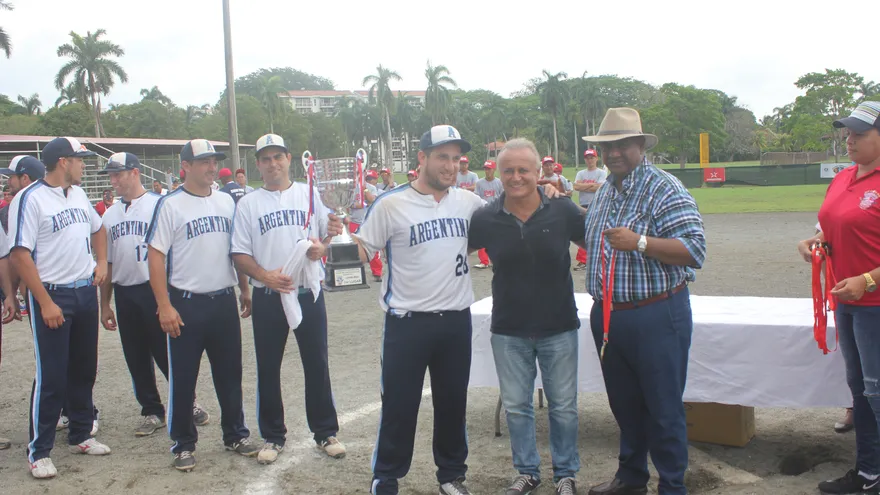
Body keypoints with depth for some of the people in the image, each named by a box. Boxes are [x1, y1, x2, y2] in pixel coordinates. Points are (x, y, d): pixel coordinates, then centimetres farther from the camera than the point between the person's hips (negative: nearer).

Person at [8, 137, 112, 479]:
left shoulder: (78, 194, 9)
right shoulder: (30, 199, -13)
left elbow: (97, 228, 27)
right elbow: (20, 254, -17)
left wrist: (102, 262, 10)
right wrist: (45, 303, -20)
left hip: (86, 293, 7)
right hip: (53, 296, -7)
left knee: (83, 369, 14)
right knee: (51, 376, -3)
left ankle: (81, 435, 28)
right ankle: (38, 451, 8)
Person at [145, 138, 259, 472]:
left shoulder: (226, 202, 8)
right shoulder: (170, 205, -8)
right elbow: (155, 256, -11)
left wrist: (245, 290, 13)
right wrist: (164, 306, -16)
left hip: (225, 301, 5)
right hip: (187, 304, -4)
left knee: (230, 373, 13)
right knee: (183, 378, 5)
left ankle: (235, 434, 27)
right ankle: (183, 444, 18)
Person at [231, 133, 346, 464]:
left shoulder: (311, 195, 6)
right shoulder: (248, 204, 4)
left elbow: (333, 232, 9)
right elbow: (239, 254, 1)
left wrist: (323, 247, -14)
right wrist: (265, 275, -17)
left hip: (308, 293, 0)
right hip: (268, 297, 0)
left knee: (317, 364, 6)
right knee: (268, 368, 8)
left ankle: (325, 432, 19)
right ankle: (273, 436, 22)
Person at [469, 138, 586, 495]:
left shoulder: (563, 210, -8)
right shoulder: (486, 218, -7)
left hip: (559, 327, -1)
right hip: (508, 331, 1)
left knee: (563, 406, 11)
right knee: (516, 406, 14)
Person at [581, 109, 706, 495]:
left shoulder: (664, 189, -11)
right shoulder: (604, 191, 13)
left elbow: (695, 251, -19)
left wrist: (640, 242, -28)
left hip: (656, 317, -7)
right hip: (606, 314, 7)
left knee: (663, 408, 3)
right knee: (624, 403, 18)